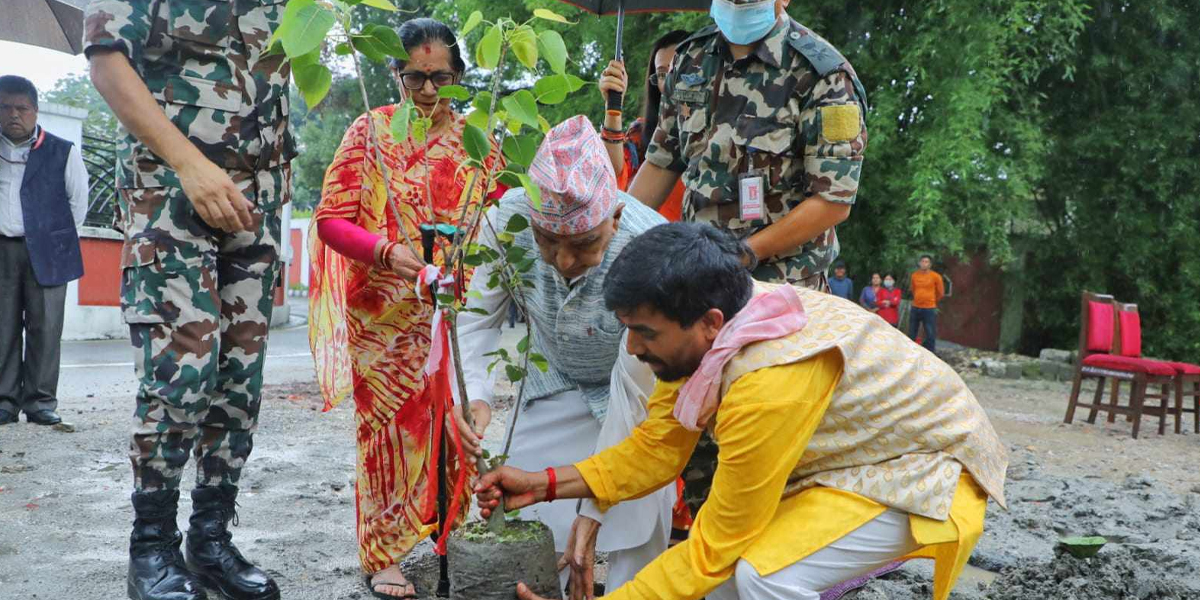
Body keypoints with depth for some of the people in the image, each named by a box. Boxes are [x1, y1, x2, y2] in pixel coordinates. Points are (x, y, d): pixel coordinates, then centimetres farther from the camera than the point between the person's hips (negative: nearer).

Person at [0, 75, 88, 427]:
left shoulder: (62, 152, 2)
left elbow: (78, 202, 6)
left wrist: (58, 239, 5)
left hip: (45, 252, -2)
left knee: (45, 328, -1)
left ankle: (41, 401, 4)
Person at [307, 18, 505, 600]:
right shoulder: (370, 131, 1)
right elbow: (331, 218, -4)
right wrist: (386, 250, -21)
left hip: (454, 311, 2)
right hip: (383, 315, -1)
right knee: (387, 425, 4)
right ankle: (384, 553, 16)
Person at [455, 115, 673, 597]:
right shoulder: (509, 218, -27)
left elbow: (633, 393, -30)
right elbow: (479, 316, -14)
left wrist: (595, 508, -26)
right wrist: (473, 394, -34)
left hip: (628, 393, -3)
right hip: (552, 385, 3)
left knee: (635, 536, -4)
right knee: (533, 528, 4)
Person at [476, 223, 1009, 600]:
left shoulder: (768, 384, -37)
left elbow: (715, 544, -28)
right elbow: (657, 448, -6)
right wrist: (543, 484, -13)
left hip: (923, 470, -8)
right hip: (848, 459, 8)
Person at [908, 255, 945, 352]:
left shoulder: (936, 276, -8)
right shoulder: (914, 275, 3)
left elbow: (941, 293, 3)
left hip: (929, 309, -4)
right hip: (915, 308, 4)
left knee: (930, 335, -3)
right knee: (911, 334, 11)